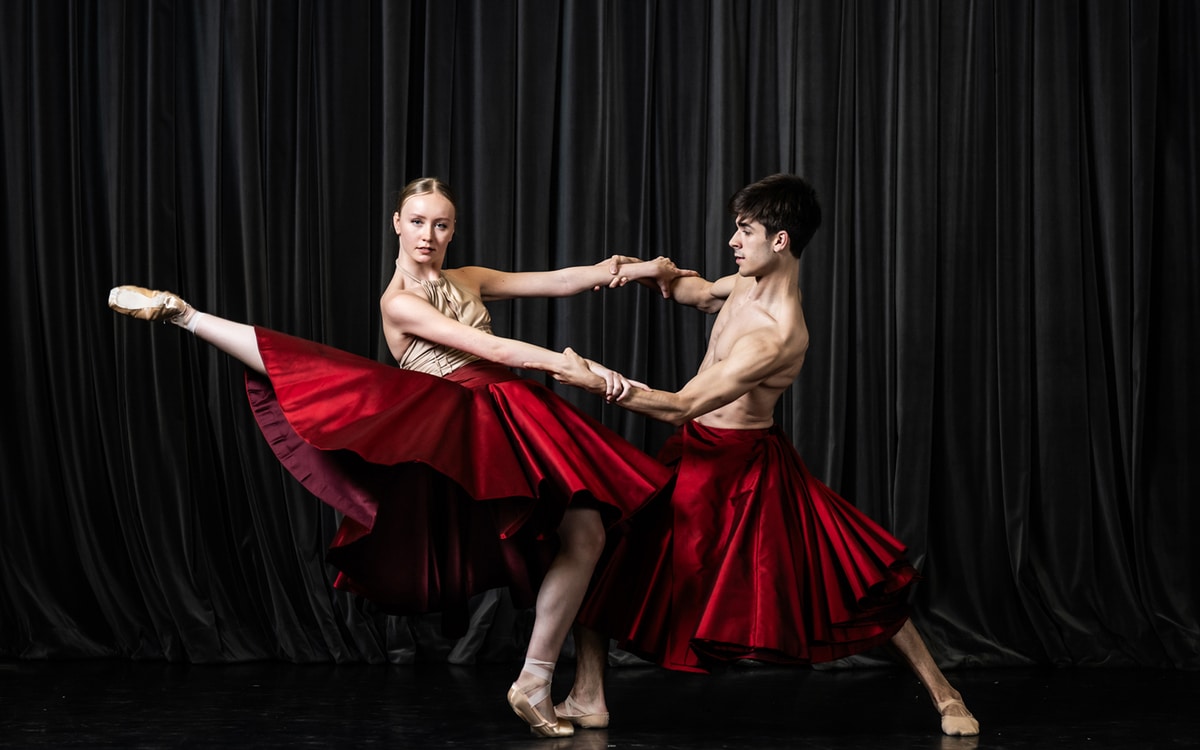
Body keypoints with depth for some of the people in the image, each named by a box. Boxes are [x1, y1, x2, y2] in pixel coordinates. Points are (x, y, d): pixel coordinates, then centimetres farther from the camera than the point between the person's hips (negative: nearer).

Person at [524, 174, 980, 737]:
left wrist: (595, 381, -36)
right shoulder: (747, 282, -4)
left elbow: (682, 407, -32)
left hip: (743, 467, -8)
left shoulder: (777, 337, -29)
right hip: (692, 452, 8)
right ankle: (587, 699, 11)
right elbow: (700, 294, 22)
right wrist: (655, 273, 1)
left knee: (854, 582, -2)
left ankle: (943, 694, 14)